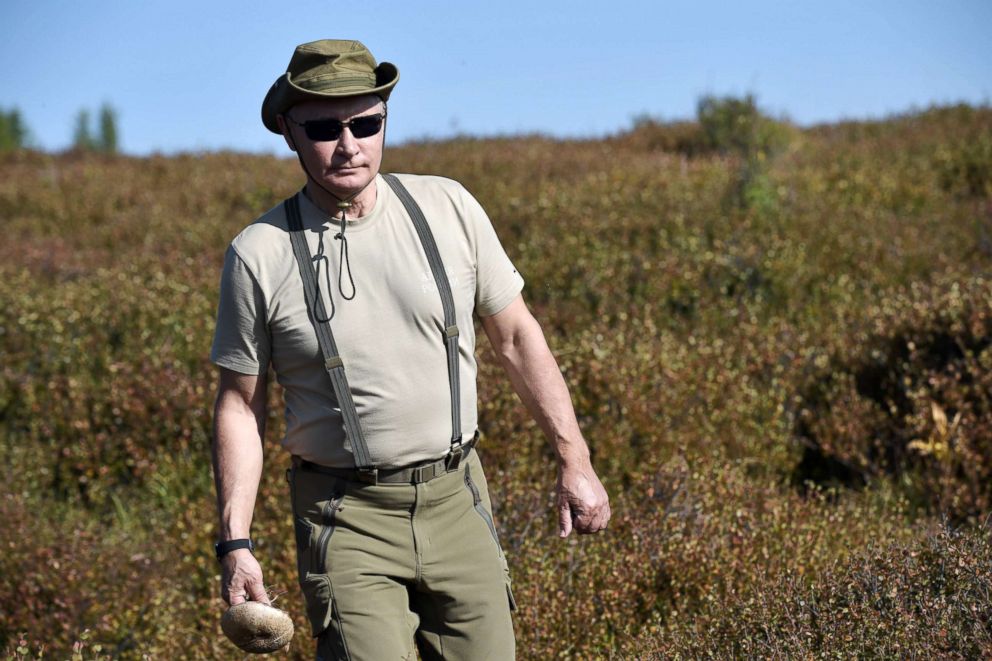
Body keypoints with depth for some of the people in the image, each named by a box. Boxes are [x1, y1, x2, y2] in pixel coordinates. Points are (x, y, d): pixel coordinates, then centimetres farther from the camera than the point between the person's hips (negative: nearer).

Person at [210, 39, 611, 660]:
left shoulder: (447, 207, 0)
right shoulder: (260, 254, -6)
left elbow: (516, 334, 9)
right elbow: (240, 403, 2)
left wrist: (575, 461, 7)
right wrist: (235, 543, -3)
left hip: (456, 499, 3)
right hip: (347, 516, -2)